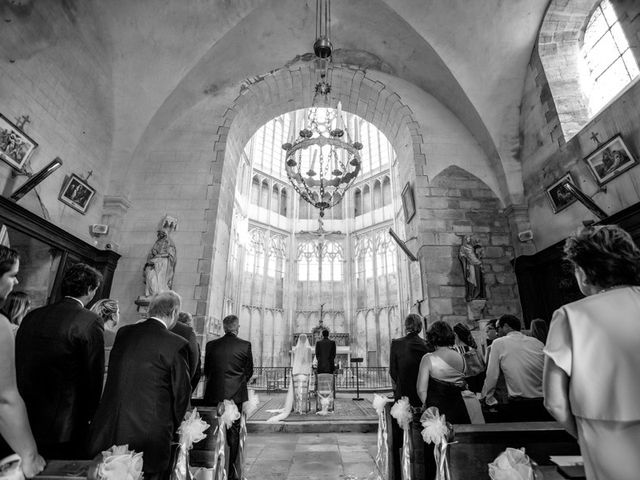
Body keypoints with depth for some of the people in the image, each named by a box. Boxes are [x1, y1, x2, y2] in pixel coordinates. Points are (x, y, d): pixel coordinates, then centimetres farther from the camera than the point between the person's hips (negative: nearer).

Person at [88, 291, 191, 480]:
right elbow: (181, 394, -7)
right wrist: (172, 429, 12)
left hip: (107, 435, 5)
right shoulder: (176, 345, -17)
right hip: (149, 440, -5)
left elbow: (114, 378, 11)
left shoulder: (123, 333, 0)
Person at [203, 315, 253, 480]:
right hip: (236, 395, -2)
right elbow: (249, 371, -1)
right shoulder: (245, 345, -9)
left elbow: (206, 370, 7)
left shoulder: (211, 345, -3)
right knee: (233, 431, 11)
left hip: (213, 395, 2)